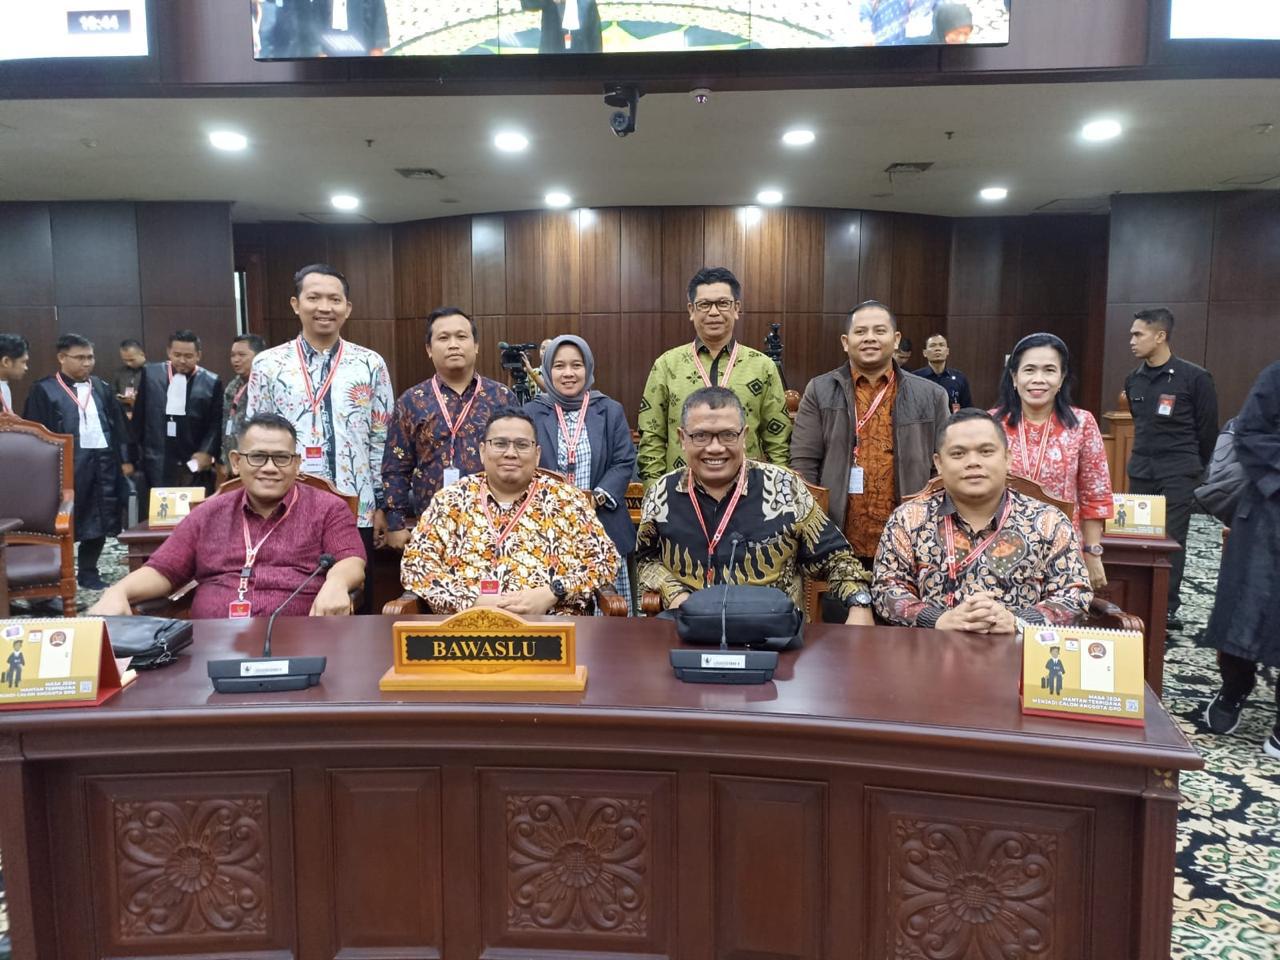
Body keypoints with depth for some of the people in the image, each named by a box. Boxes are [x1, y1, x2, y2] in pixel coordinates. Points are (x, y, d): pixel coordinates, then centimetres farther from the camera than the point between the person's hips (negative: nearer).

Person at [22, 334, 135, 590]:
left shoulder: (101, 388, 13)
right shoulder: (44, 390, -1)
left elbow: (118, 424, 15)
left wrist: (125, 459, 9)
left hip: (103, 461, 5)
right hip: (67, 464, -4)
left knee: (100, 520, 8)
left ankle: (88, 572, 21)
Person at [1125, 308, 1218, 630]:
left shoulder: (1194, 378, -9)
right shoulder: (1134, 380, 7)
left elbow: (1208, 429, -2)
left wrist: (1196, 468, 6)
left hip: (1179, 474, -5)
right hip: (1140, 472, 5)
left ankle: (1167, 608, 4)